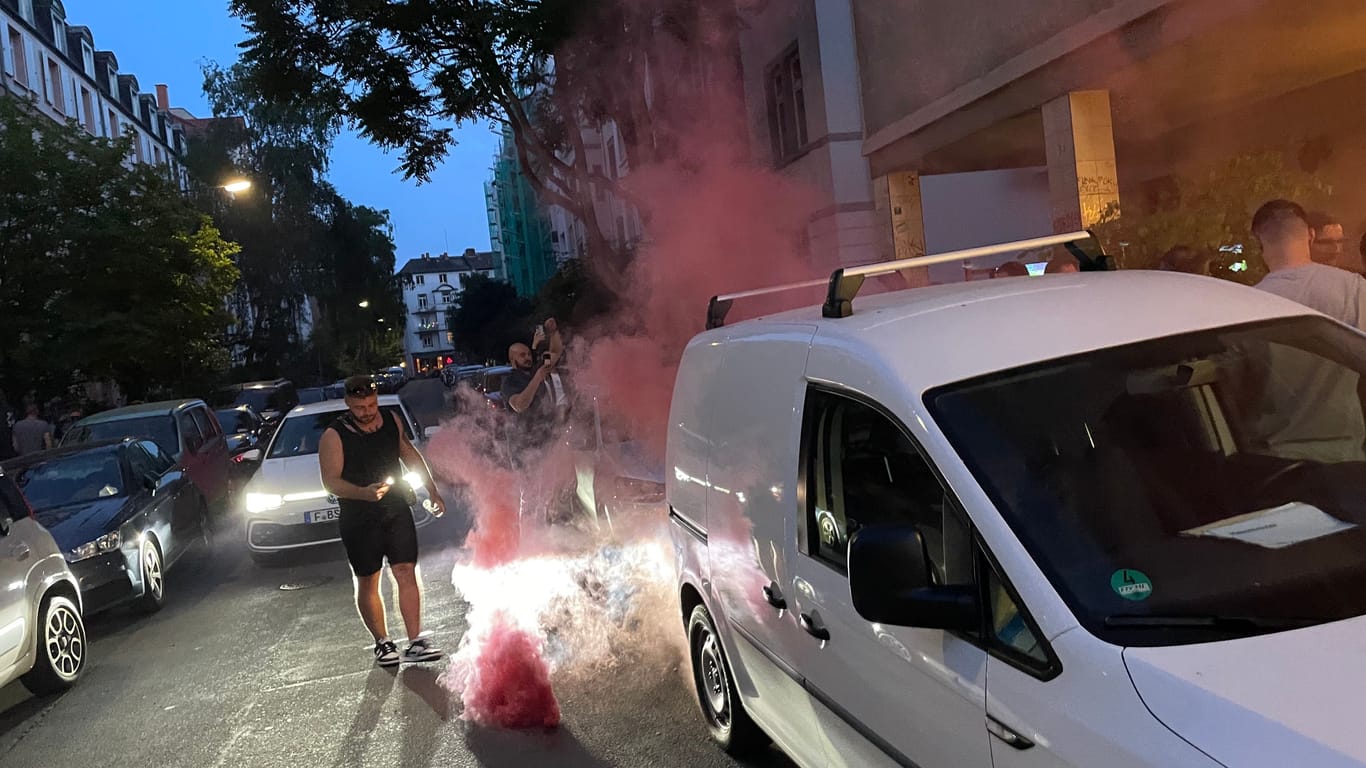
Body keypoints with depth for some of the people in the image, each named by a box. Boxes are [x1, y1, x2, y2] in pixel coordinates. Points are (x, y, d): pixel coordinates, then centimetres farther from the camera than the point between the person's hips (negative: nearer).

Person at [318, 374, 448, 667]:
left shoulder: (391, 421, 3)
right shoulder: (334, 436, -11)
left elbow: (410, 454, 18)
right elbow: (330, 481, -15)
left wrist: (433, 490, 18)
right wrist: (364, 493, -32)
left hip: (397, 510, 3)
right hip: (359, 519, -3)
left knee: (407, 573, -2)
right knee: (367, 582, 6)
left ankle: (415, 642, 2)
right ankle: (382, 643, 21)